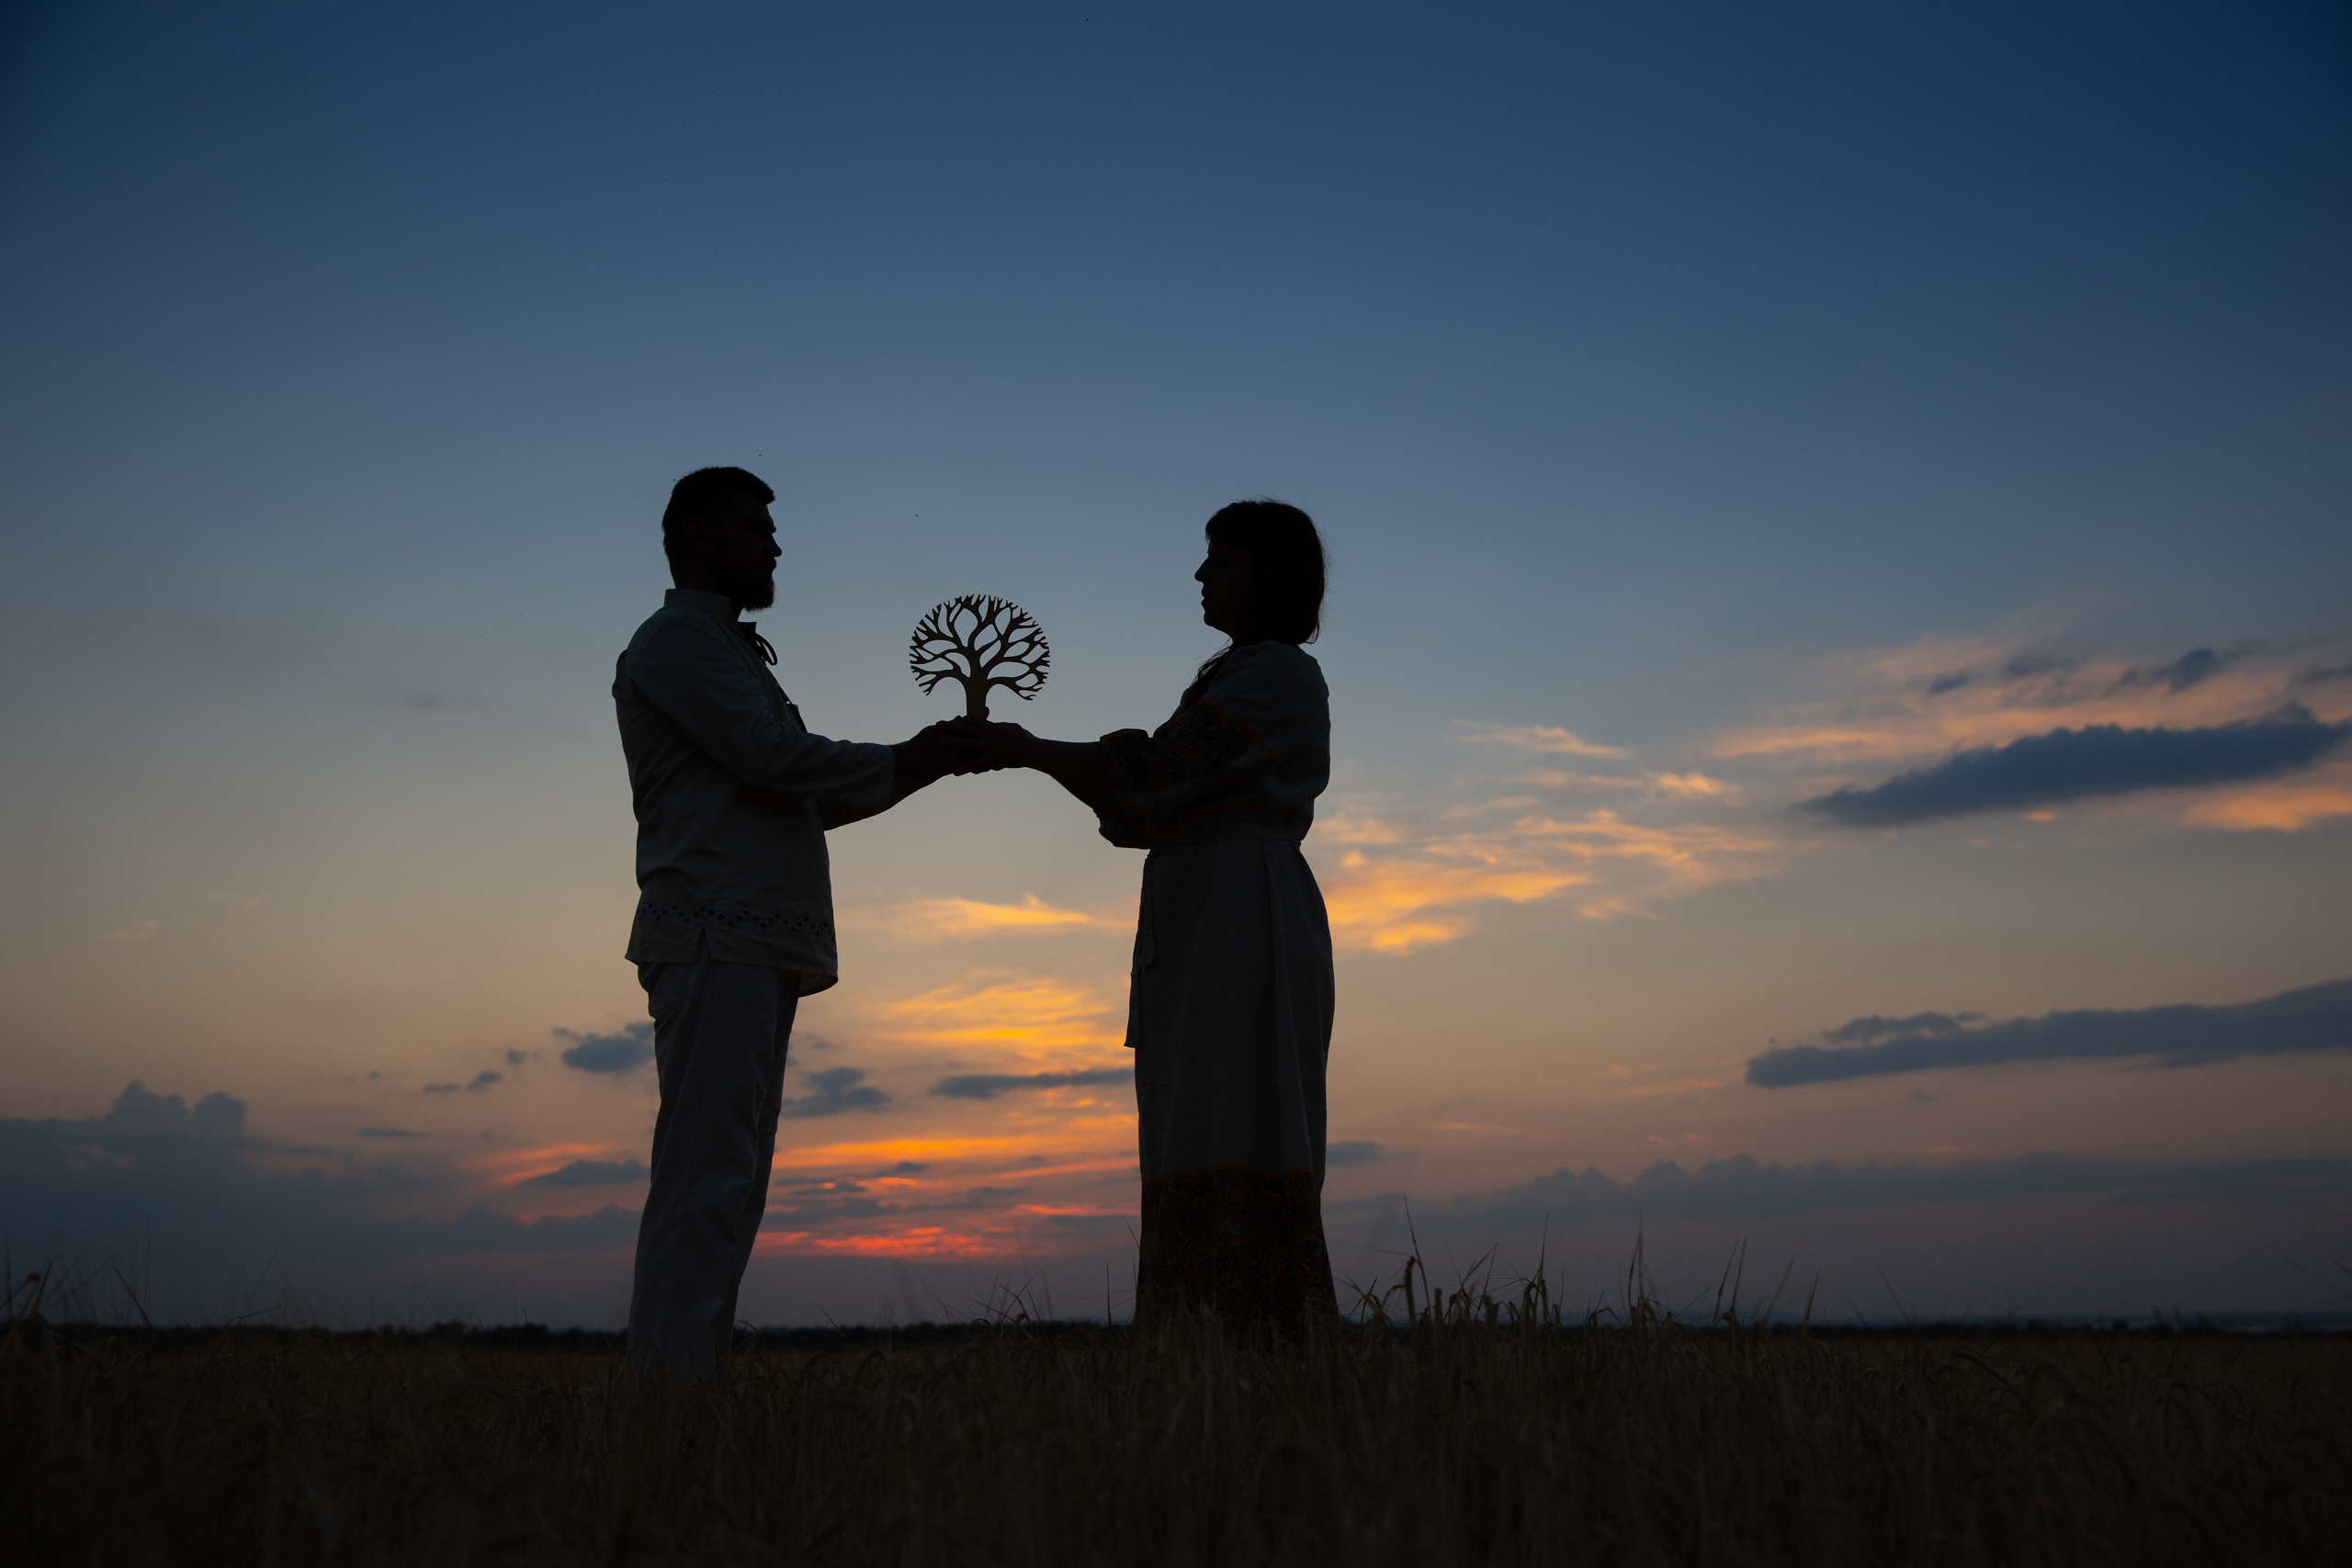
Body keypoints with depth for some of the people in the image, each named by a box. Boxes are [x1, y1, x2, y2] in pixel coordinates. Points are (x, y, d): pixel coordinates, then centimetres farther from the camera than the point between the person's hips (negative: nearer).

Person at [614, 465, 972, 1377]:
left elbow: (803, 802, 26)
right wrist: (901, 761, -1)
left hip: (757, 954, 9)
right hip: (716, 940, -9)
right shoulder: (675, 636, 1)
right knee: (704, 1182, -15)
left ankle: (687, 1390, 6)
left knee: (728, 1187, 5)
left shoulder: (727, 652, 31)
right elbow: (769, 752, -13)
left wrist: (920, 765, 14)